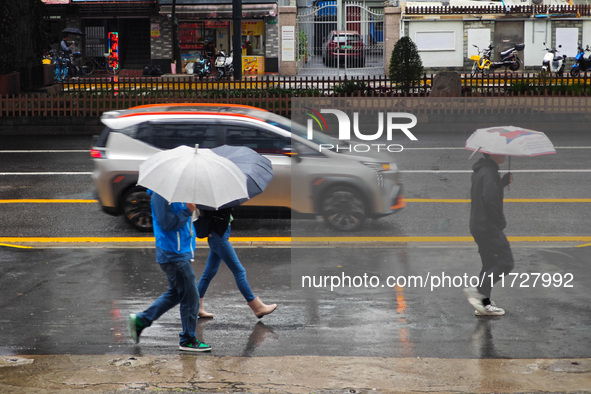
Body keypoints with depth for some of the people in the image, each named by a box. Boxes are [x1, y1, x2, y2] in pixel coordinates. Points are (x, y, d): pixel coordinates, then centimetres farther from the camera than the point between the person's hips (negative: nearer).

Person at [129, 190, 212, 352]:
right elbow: (167, 223, -23)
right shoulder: (161, 195, -17)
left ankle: (141, 320, 27)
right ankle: (188, 340, 9)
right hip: (174, 255, -10)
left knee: (176, 293, 19)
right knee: (190, 296, -3)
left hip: (181, 252, 10)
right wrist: (188, 211, -20)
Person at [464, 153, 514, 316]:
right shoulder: (489, 173, -18)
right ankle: (478, 290, -11)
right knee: (506, 263, -6)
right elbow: (490, 200, -28)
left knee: (490, 264, 15)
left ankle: (485, 304, 17)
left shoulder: (480, 171, 14)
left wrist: (504, 181, 12)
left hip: (478, 226, 10)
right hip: (489, 228, -10)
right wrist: (501, 221, -17)